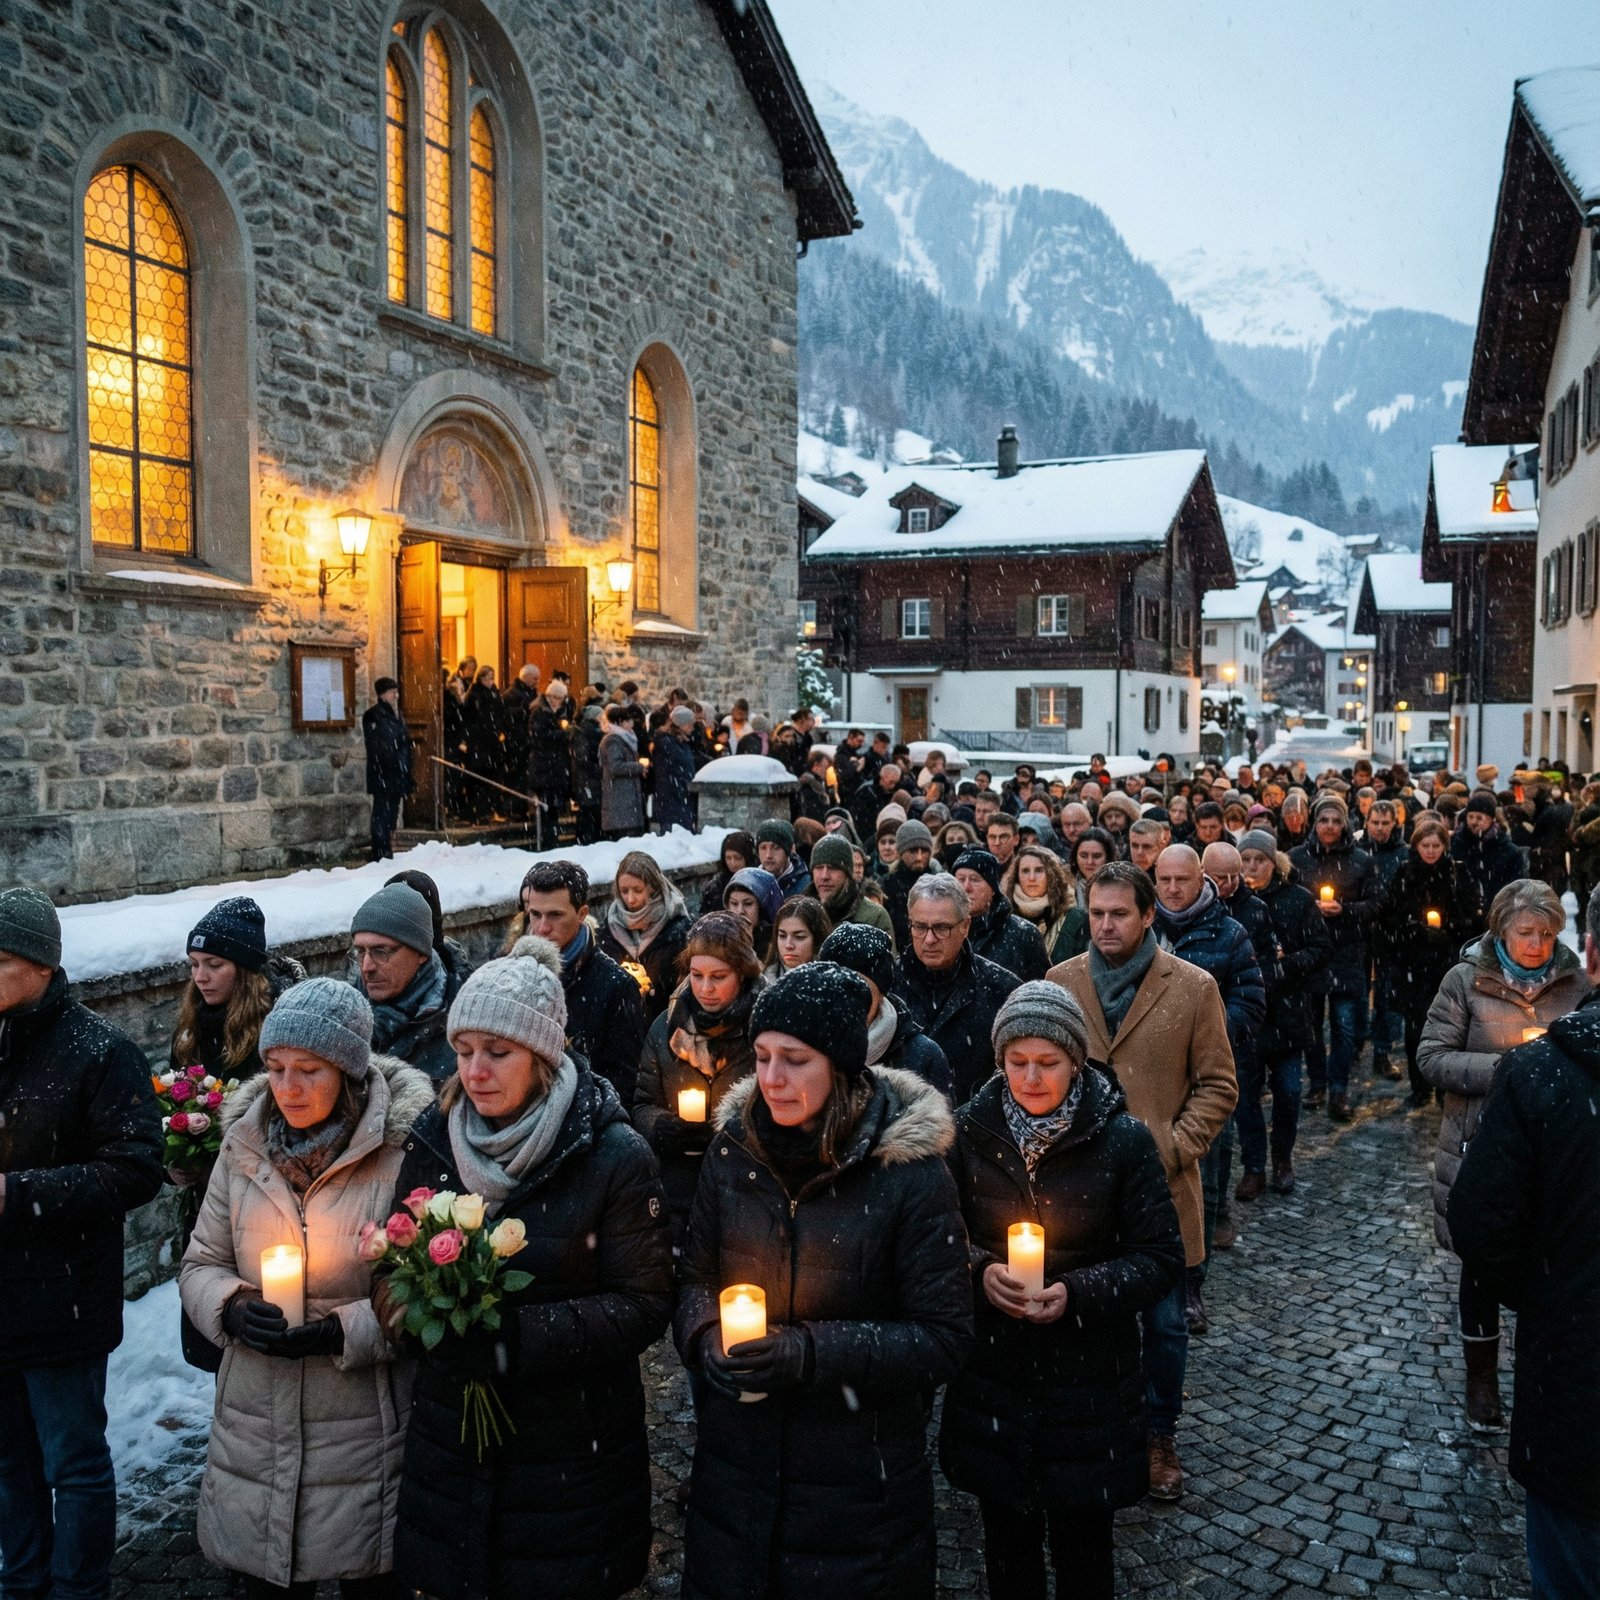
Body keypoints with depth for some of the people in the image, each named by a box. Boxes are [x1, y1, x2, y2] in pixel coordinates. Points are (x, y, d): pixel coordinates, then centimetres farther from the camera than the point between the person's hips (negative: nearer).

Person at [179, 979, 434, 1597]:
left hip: (364, 1436, -4)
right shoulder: (244, 1146, 1)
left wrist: (342, 1331, -21)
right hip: (254, 1431, 4)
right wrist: (231, 1310, -10)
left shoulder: (403, 1150, -15)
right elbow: (200, 1266, 10)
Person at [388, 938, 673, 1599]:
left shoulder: (613, 1156, -13)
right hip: (452, 1440, 4)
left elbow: (643, 1306, -13)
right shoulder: (434, 1142, 0)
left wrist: (515, 1333, -23)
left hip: (572, 1452, -3)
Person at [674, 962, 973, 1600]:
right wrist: (706, 1336, -14)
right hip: (736, 1456, 4)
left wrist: (813, 1352, -24)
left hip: (861, 1473, -3)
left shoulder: (910, 1171, -16)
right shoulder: (733, 1151, -3)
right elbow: (695, 1279, 8)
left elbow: (944, 1337, -14)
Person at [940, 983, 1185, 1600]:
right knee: (1007, 1538, 16)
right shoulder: (969, 1131, -5)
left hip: (1088, 1381, -2)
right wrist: (979, 1271, -17)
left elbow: (1162, 1257, -7)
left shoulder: (1123, 1140, -10)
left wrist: (1078, 1293, -21)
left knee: (1082, 1545, 12)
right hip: (991, 1375, 2)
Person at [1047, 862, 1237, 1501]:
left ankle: (1158, 1436, 31)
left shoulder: (1194, 987, -3)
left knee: (1164, 1322, 10)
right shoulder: (1060, 982, 2)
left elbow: (1217, 1085, 0)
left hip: (1162, 1186, -1)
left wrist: (1174, 1149, -10)